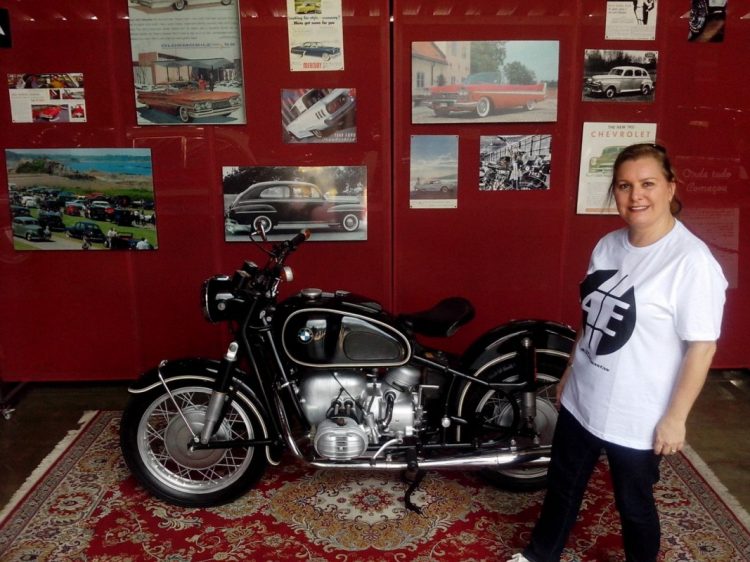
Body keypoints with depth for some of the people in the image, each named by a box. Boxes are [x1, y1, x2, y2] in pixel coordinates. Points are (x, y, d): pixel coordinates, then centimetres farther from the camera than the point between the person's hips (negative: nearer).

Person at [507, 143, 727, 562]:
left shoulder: (692, 260, -21)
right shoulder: (609, 245, 1)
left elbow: (702, 347, -19)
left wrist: (675, 417, -16)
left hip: (637, 417, -7)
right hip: (581, 400, 7)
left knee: (634, 503, 16)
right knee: (563, 485, 23)